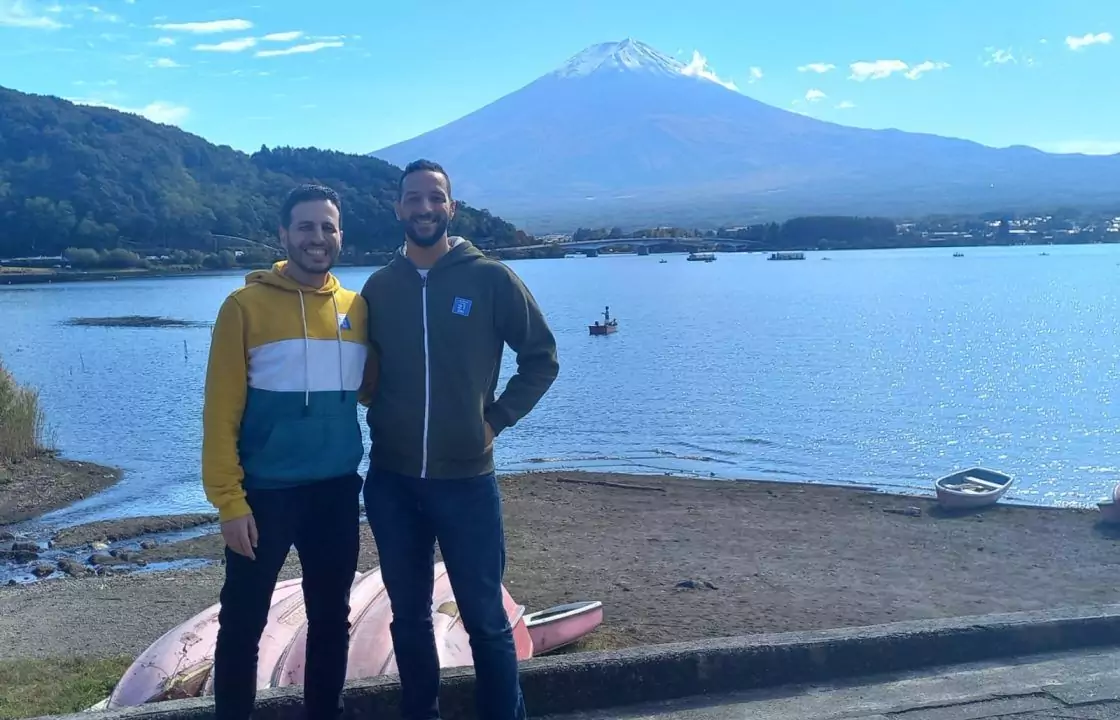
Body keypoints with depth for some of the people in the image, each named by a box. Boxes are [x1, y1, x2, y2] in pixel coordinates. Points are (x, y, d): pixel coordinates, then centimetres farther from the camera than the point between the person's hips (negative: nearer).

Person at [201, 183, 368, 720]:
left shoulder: (356, 308, 5)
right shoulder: (246, 305, -7)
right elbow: (222, 409, -9)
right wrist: (228, 499, -13)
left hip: (338, 492, 4)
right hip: (266, 493, -4)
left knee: (331, 619, 15)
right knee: (243, 623, 8)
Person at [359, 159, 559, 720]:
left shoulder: (491, 279, -5)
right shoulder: (379, 287, 4)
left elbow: (542, 357, 1)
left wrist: (497, 418, -5)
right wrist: (384, 416, 4)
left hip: (466, 480, -3)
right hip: (391, 482, 3)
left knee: (485, 619, 6)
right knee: (408, 616, 15)